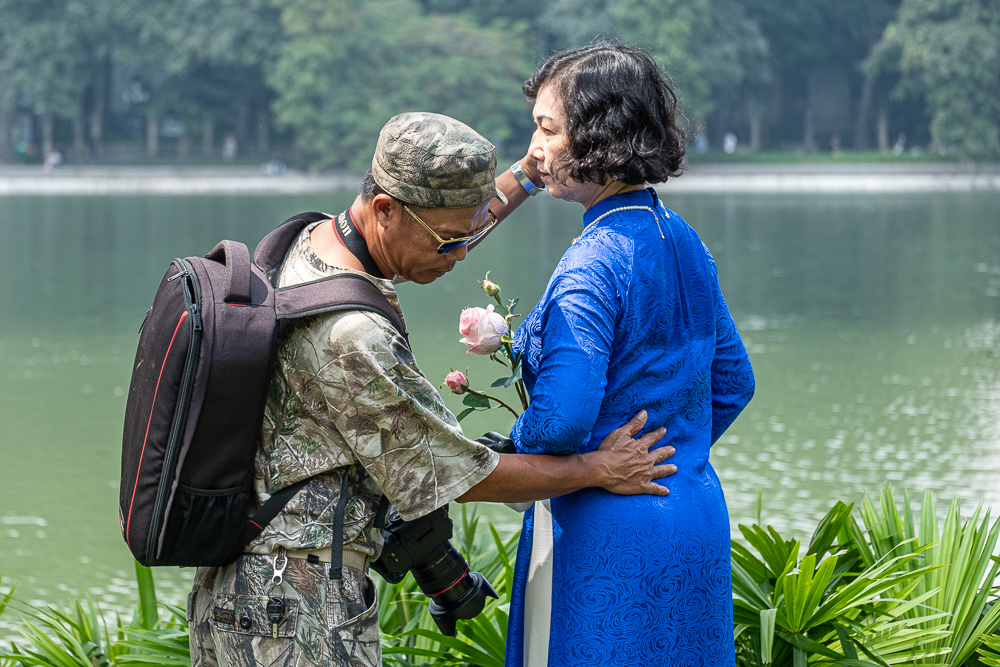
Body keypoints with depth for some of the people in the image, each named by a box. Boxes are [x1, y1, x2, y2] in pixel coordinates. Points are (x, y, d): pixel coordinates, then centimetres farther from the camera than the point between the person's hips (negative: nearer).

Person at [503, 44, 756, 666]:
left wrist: (494, 453, -7)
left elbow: (561, 422, -27)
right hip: (697, 516, 9)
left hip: (608, 543, -9)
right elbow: (732, 381, 18)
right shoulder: (682, 240, 8)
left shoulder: (593, 266, -19)